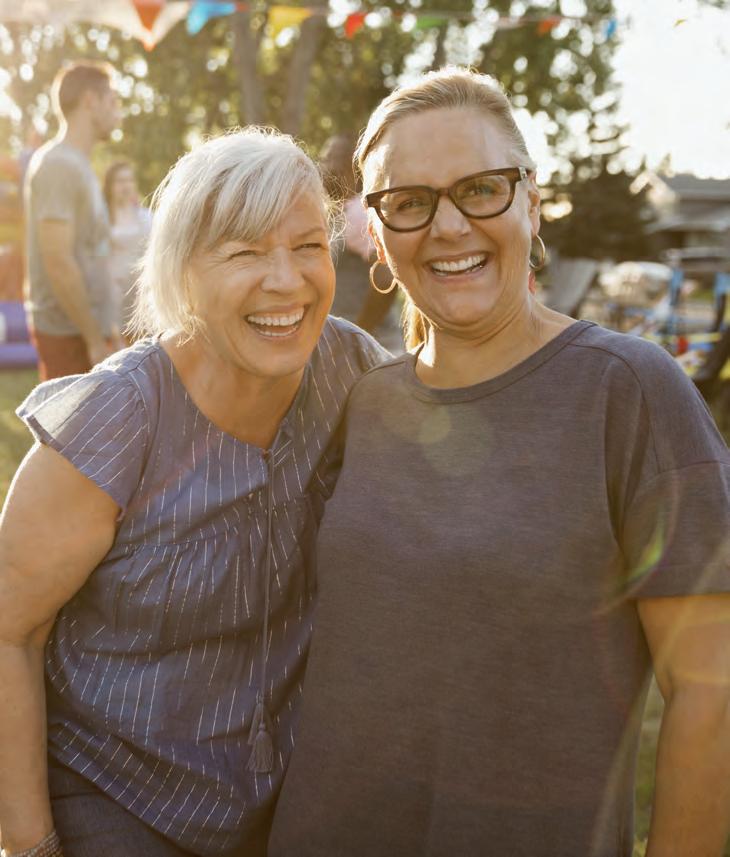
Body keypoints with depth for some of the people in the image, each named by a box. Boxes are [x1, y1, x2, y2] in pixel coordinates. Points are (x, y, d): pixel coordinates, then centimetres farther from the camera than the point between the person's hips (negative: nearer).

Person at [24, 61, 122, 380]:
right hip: (69, 333, -9)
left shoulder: (77, 164, 16)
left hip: (89, 326, 9)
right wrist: (95, 340, -19)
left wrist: (106, 326, 18)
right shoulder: (57, 165, -13)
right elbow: (58, 262, -20)